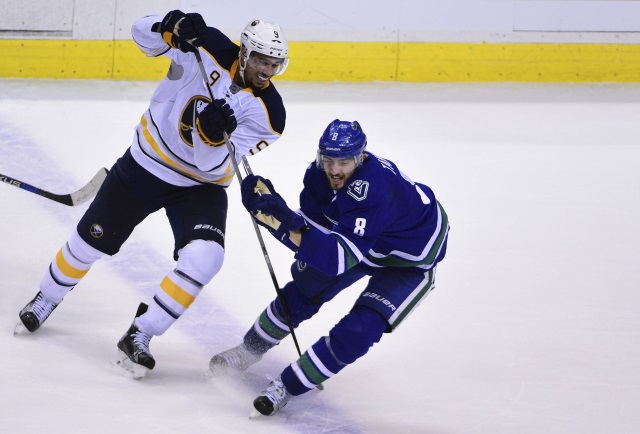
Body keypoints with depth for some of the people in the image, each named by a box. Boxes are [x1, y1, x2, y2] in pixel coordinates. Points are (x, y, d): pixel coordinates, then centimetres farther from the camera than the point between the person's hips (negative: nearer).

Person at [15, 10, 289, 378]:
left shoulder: (268, 113, -21)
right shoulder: (211, 47, -19)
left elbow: (215, 167, -25)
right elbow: (144, 32, -13)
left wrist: (212, 136, -45)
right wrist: (171, 29, -35)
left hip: (201, 185, -1)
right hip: (146, 163, 1)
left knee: (203, 260, -24)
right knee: (92, 241, 10)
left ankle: (140, 336, -8)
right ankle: (47, 300, 41)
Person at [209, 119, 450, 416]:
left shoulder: (373, 187, -43)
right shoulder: (320, 174, -20)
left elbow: (341, 258, -46)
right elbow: (314, 227, -11)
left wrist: (285, 224, -56)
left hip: (412, 259, -7)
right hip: (364, 243, 7)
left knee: (359, 330, -19)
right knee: (304, 290, 7)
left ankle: (287, 387, -5)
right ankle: (251, 348, 31)